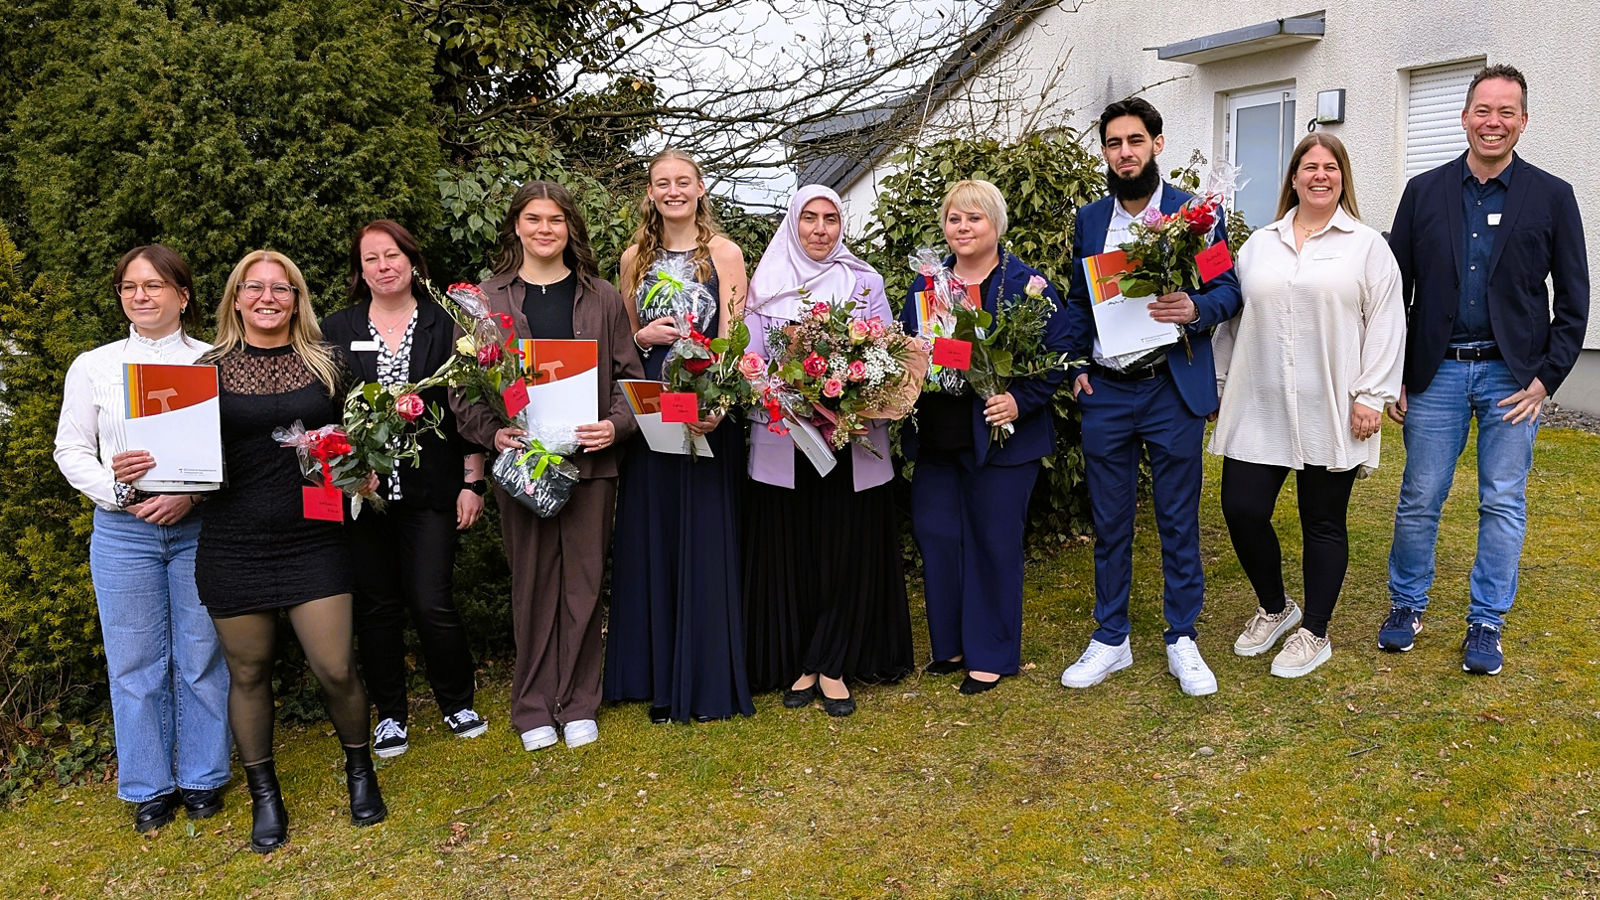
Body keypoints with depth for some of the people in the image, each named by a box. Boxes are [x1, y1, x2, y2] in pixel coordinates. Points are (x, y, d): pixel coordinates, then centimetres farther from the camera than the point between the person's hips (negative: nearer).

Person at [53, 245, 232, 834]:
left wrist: (191, 495, -15)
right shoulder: (93, 366, 9)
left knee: (202, 657, 4)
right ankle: (150, 788, 20)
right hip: (123, 530, 1)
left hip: (200, 526, -1)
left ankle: (204, 779, 20)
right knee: (135, 662, 6)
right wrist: (116, 487, -11)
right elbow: (70, 449, 7)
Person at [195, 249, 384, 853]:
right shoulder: (210, 368, 4)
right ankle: (264, 795, 27)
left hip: (314, 538, 0)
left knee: (335, 668, -4)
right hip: (234, 545, 1)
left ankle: (360, 769, 23)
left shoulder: (326, 363, 5)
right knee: (248, 672, 9)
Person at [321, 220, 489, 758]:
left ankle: (458, 702, 20)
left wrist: (473, 482, -1)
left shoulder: (445, 326, 3)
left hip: (431, 487, -2)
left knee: (431, 602, -3)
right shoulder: (336, 331, 8)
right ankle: (389, 714, 25)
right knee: (376, 605, 9)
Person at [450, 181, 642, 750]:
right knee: (531, 585, 6)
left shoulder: (601, 297, 7)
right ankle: (533, 708, 20)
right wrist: (492, 433, -14)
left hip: (591, 461, 1)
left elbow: (628, 375, 8)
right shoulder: (486, 298, 5)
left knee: (583, 581, 6)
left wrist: (616, 425, -11)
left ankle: (577, 704, 20)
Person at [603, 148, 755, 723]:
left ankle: (706, 679, 11)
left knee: (706, 538, 0)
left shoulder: (724, 254, 0)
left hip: (708, 411, -4)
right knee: (650, 538, 7)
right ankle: (655, 672, 19)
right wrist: (643, 337, -4)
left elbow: (733, 340, -7)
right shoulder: (634, 258, 12)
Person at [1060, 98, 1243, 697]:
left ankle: (1182, 642, 20)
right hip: (1105, 392, 3)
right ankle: (1110, 640, 22)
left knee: (1179, 523, 6)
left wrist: (1197, 309, -21)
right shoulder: (1089, 220, 10)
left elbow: (1229, 288, 0)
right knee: (1109, 524, 9)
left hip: (1173, 389, -2)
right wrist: (1079, 363, 3)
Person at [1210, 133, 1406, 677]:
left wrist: (1371, 396, -9)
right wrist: (1221, 384, 12)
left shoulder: (1367, 247, 3)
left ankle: (1315, 633, 22)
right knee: (1242, 512, -1)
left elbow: (1385, 324, -1)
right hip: (1258, 411, 3)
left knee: (1323, 524, 6)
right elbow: (1233, 319, 15)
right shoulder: (1258, 246, 13)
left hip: (1331, 416, -3)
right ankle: (1274, 608, 25)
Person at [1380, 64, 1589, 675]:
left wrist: (1547, 376, -6)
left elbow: (1573, 299, 3)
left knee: (1503, 504, 6)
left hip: (1513, 375, 0)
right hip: (1436, 371, 1)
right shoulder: (1423, 192, 3)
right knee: (1419, 500, 5)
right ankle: (1407, 606, 24)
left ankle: (1485, 625, 18)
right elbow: (1395, 291, 4)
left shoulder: (1551, 197, 1)